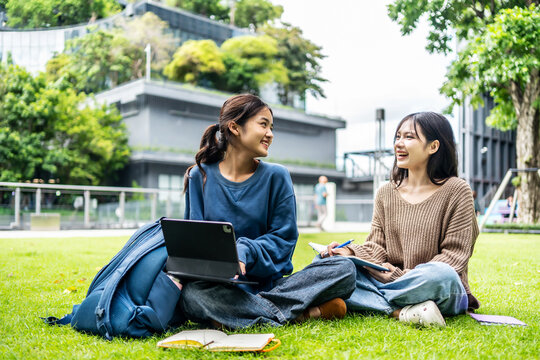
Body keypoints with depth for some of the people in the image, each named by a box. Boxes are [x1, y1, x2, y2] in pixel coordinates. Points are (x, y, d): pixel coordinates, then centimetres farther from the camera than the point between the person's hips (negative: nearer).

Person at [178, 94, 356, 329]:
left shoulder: (276, 176, 5)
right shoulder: (200, 176, 5)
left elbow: (283, 239, 1)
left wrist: (244, 251, -19)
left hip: (268, 282, 1)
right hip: (222, 287, -1)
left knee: (344, 268, -19)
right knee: (191, 292, -36)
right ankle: (309, 313, -25)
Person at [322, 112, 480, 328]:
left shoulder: (456, 191, -2)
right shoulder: (385, 194, 11)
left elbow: (454, 255, -6)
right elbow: (376, 247, 7)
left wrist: (407, 277, -16)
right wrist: (350, 252, -15)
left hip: (445, 293, -4)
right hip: (392, 282, 4)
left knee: (438, 275, -39)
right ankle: (400, 311, -28)